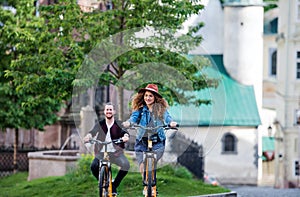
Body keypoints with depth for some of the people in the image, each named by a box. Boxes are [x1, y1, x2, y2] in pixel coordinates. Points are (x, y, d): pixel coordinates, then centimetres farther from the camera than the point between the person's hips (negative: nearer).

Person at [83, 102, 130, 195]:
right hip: (101, 153, 0)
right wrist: (88, 136, -38)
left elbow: (124, 131, -17)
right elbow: (93, 131, -14)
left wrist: (126, 136, -42)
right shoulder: (100, 124, 2)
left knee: (126, 165, -26)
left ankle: (114, 185, -1)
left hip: (116, 152, 0)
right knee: (94, 166, -26)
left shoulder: (118, 124, 0)